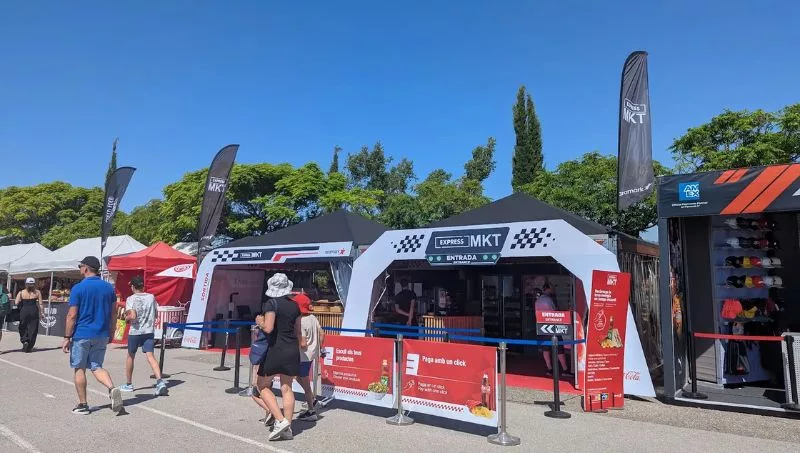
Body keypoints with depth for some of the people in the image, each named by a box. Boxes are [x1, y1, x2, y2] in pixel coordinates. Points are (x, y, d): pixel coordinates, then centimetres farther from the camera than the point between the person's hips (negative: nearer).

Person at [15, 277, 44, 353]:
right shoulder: (37, 292, 1)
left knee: (23, 328, 17)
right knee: (33, 329, 6)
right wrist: (42, 313, 6)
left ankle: (24, 341, -4)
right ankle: (29, 347, 7)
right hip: (34, 311, 0)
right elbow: (40, 304, -2)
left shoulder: (21, 292, 2)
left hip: (24, 311, 0)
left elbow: (16, 303, -4)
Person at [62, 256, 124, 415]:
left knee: (79, 369, 10)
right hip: (101, 335, 4)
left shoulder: (78, 288, -10)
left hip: (82, 335, -4)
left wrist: (67, 338, -5)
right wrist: (111, 333, 17)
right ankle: (112, 389, -14)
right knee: (96, 367, 13)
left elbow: (72, 315, -11)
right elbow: (113, 313, 8)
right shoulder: (108, 287, 4)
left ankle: (83, 405, 16)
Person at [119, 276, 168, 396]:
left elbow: (132, 316, -19)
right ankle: (160, 381, -24)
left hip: (135, 332, -2)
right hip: (149, 331, 3)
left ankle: (129, 384, 29)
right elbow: (156, 314, 11)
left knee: (130, 356, 17)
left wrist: (126, 317, 2)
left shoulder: (131, 299, -8)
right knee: (150, 356, -5)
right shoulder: (151, 297, 5)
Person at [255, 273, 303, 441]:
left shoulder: (272, 303, -12)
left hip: (276, 349, -6)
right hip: (292, 350, 6)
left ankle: (280, 420, -3)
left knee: (263, 385, 10)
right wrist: (300, 343, 32)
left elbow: (268, 328, -22)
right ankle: (287, 428, 13)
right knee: (287, 388, 11)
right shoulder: (294, 305, 7)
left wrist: (259, 322, -1)